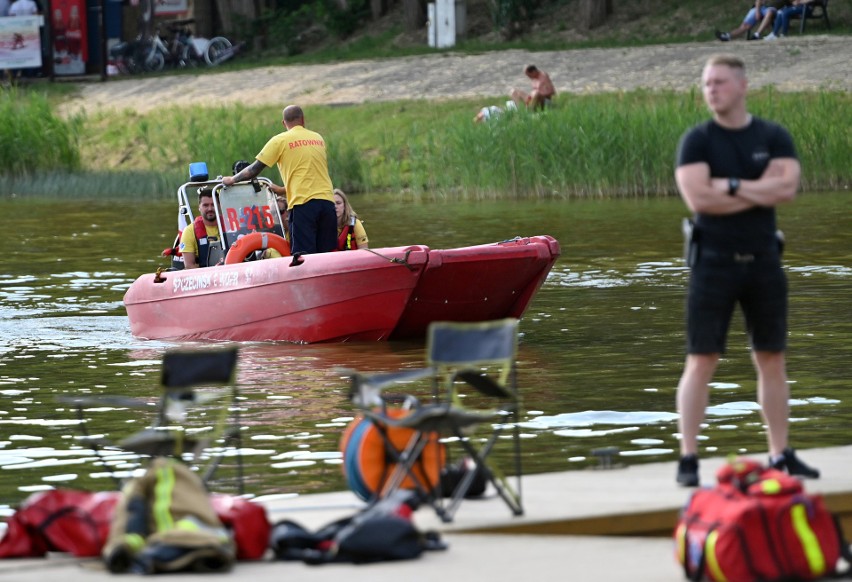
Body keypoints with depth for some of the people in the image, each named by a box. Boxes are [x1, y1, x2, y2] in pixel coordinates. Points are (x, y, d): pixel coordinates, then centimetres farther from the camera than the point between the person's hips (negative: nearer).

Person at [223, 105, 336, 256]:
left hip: (303, 203, -4)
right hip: (327, 200, 4)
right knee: (328, 254, 2)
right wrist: (283, 190, 39)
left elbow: (255, 169, 6)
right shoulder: (318, 138, 18)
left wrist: (232, 179, 24)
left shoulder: (280, 140, 3)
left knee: (303, 254, -8)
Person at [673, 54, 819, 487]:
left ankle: (781, 454, 15)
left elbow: (787, 187, -11)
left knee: (771, 358, 8)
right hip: (715, 260, -3)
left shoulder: (774, 138, 5)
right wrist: (762, 192, -10)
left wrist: (731, 186, -15)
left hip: (762, 260, 3)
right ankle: (688, 459, -4)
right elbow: (697, 198, -16)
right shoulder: (697, 141, -2)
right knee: (701, 361, -5)